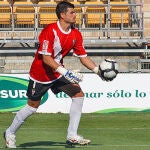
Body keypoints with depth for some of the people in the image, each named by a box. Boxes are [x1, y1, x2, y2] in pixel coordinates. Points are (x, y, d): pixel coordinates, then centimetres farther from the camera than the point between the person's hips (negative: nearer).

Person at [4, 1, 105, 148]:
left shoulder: (76, 34, -4)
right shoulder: (49, 31, -24)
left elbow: (83, 57, 1)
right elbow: (46, 58, -28)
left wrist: (97, 69, -13)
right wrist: (65, 72, -34)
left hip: (58, 72, 6)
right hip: (40, 74, -6)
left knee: (78, 94, -9)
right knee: (33, 106, 3)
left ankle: (72, 136, -7)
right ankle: (10, 133, 26)